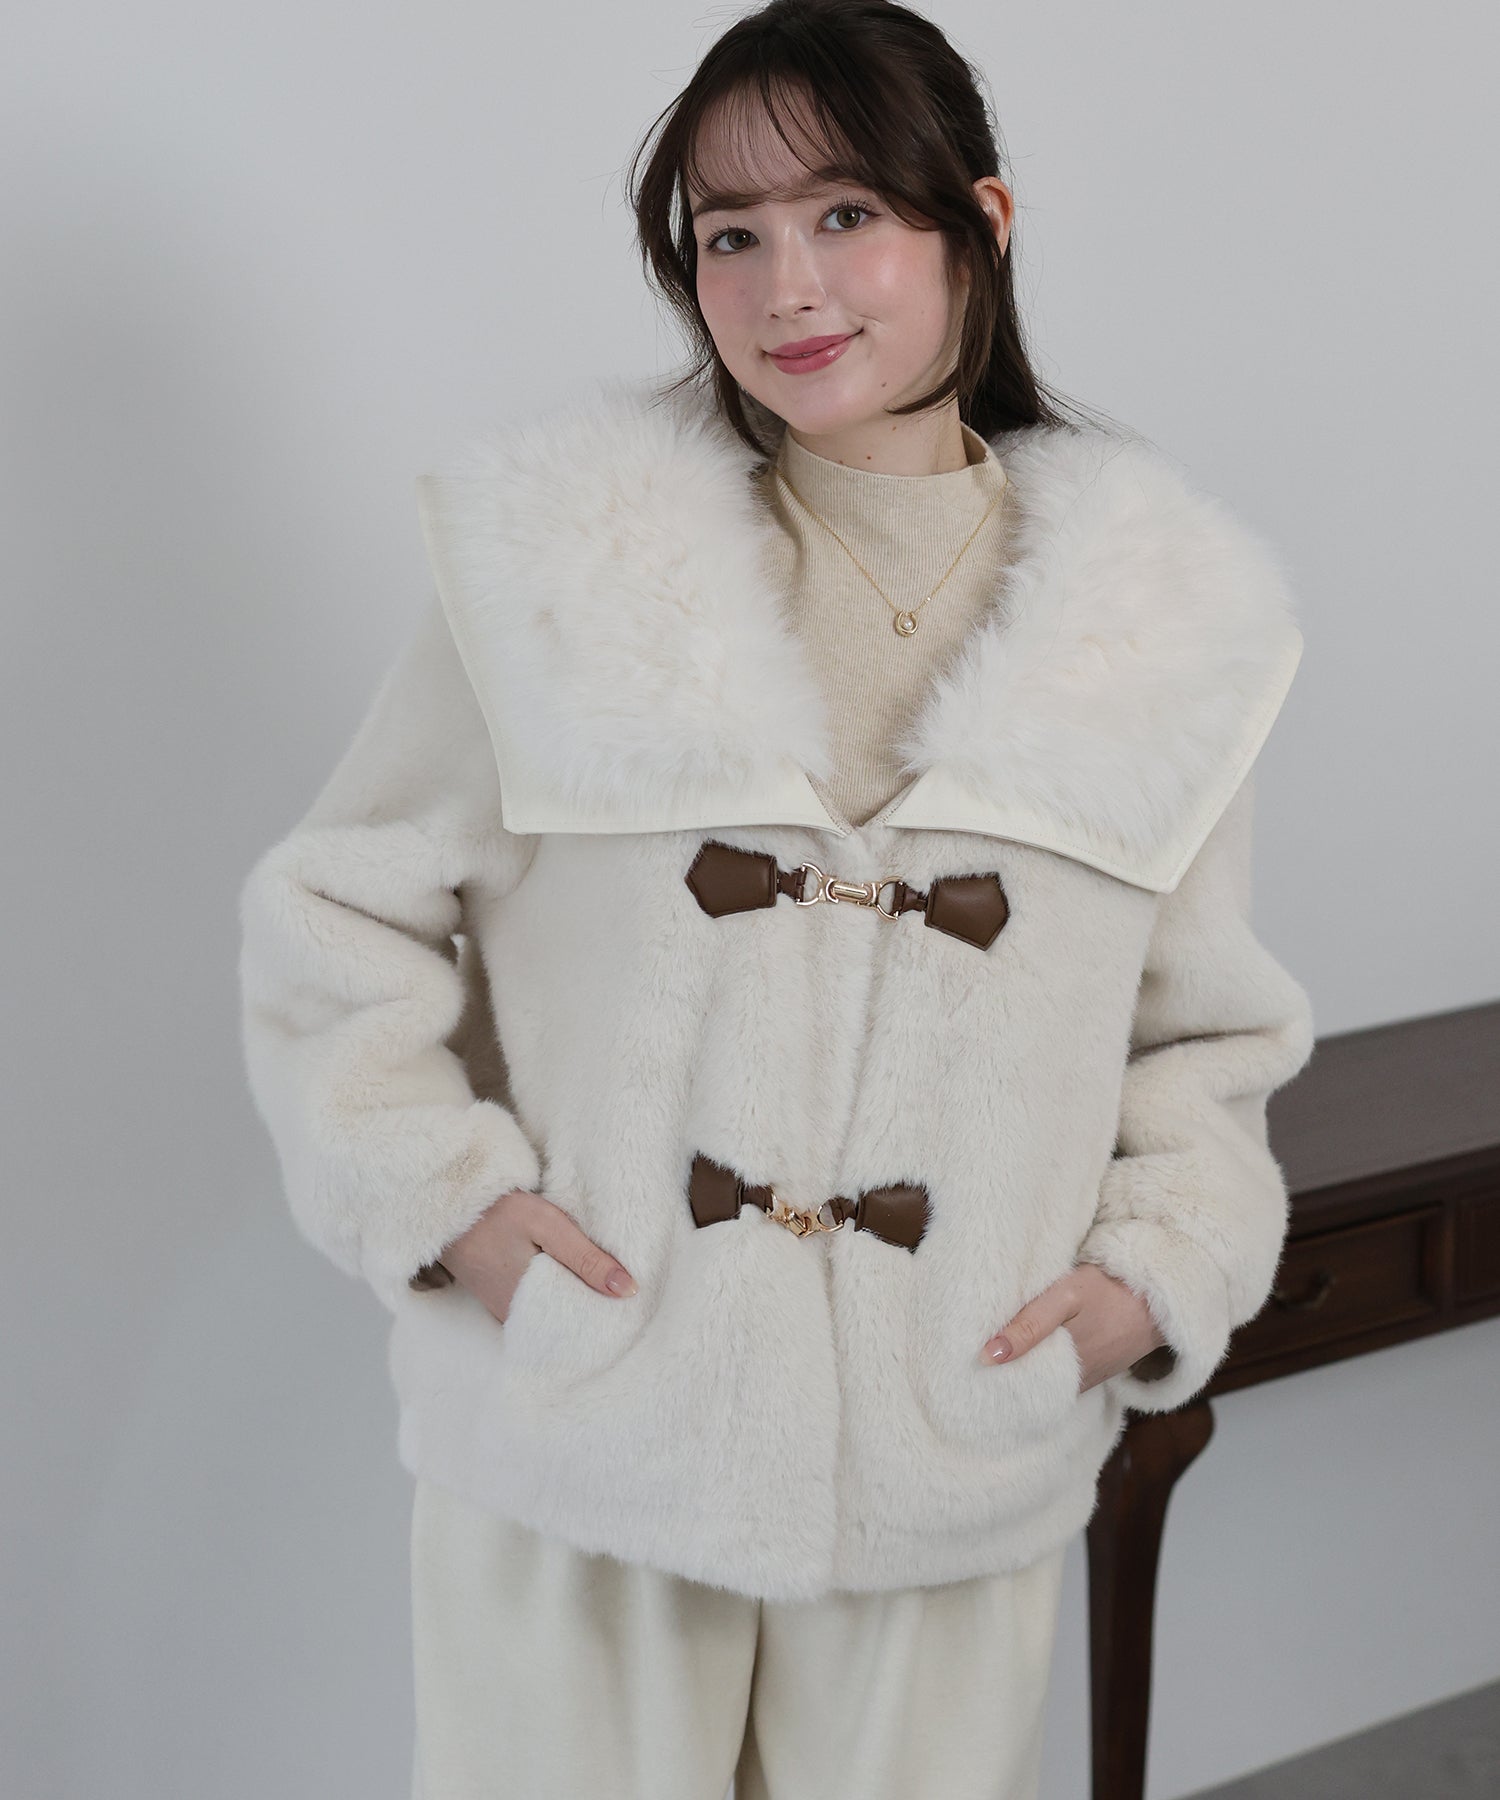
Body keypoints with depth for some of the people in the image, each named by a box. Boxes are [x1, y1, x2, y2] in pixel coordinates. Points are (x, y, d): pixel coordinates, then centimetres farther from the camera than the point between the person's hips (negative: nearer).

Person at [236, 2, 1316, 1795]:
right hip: (577, 1439, -1)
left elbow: (1207, 1032, 11)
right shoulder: (565, 550, -4)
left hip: (949, 1474, 2)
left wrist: (1159, 1267, -3)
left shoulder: (1158, 620, 1)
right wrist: (442, 1190, -9)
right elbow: (334, 917, 2)